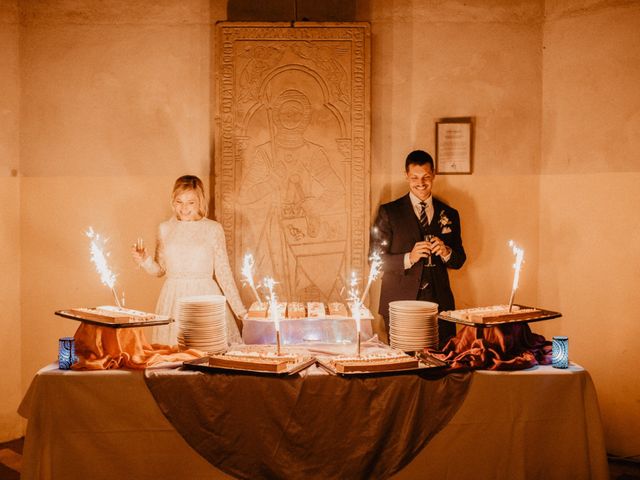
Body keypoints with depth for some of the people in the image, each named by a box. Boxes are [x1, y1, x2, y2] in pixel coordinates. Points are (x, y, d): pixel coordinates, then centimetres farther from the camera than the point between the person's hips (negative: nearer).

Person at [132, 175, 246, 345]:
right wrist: (145, 261, -7)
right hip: (173, 299, 2)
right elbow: (160, 269, 14)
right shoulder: (165, 228, 7)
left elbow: (223, 271, 1)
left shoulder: (213, 229, -1)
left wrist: (240, 310, -1)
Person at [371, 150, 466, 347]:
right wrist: (409, 258, -17)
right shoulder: (388, 212, 2)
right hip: (400, 302, -2)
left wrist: (446, 253, -8)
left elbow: (459, 260, 14)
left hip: (439, 302, 3)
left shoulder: (449, 215, 12)